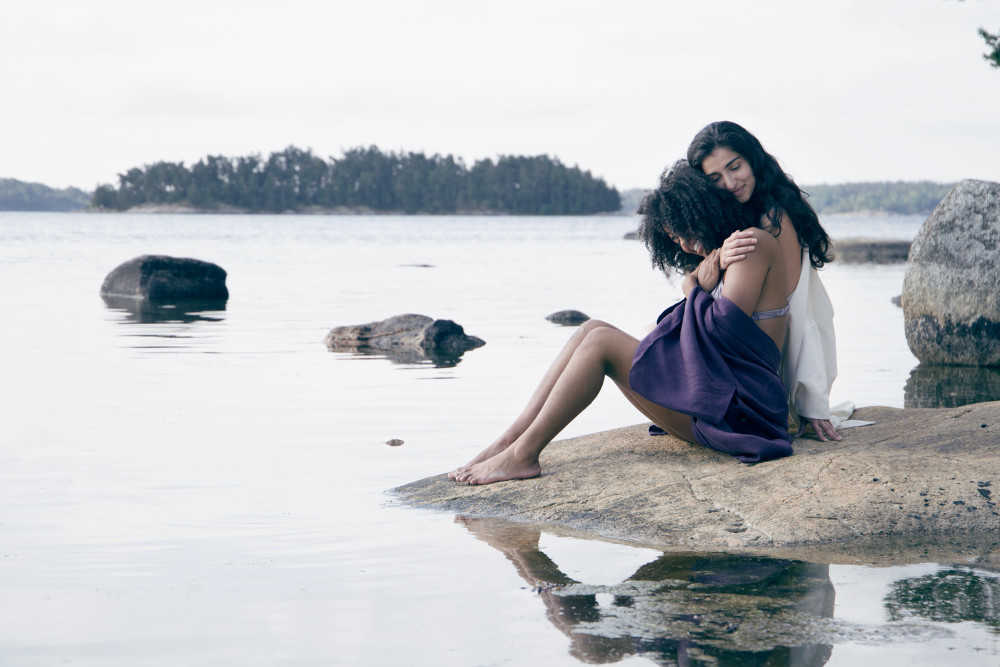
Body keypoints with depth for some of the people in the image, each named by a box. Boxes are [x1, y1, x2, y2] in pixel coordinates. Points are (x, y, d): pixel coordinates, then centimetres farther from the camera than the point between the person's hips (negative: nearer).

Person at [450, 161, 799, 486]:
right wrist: (696, 290, 2)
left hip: (740, 406, -10)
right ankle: (507, 442, -10)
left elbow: (724, 328, -17)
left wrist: (696, 291, 1)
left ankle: (523, 455, -16)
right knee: (591, 329, 1)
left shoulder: (754, 242, -7)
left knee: (601, 342, -15)